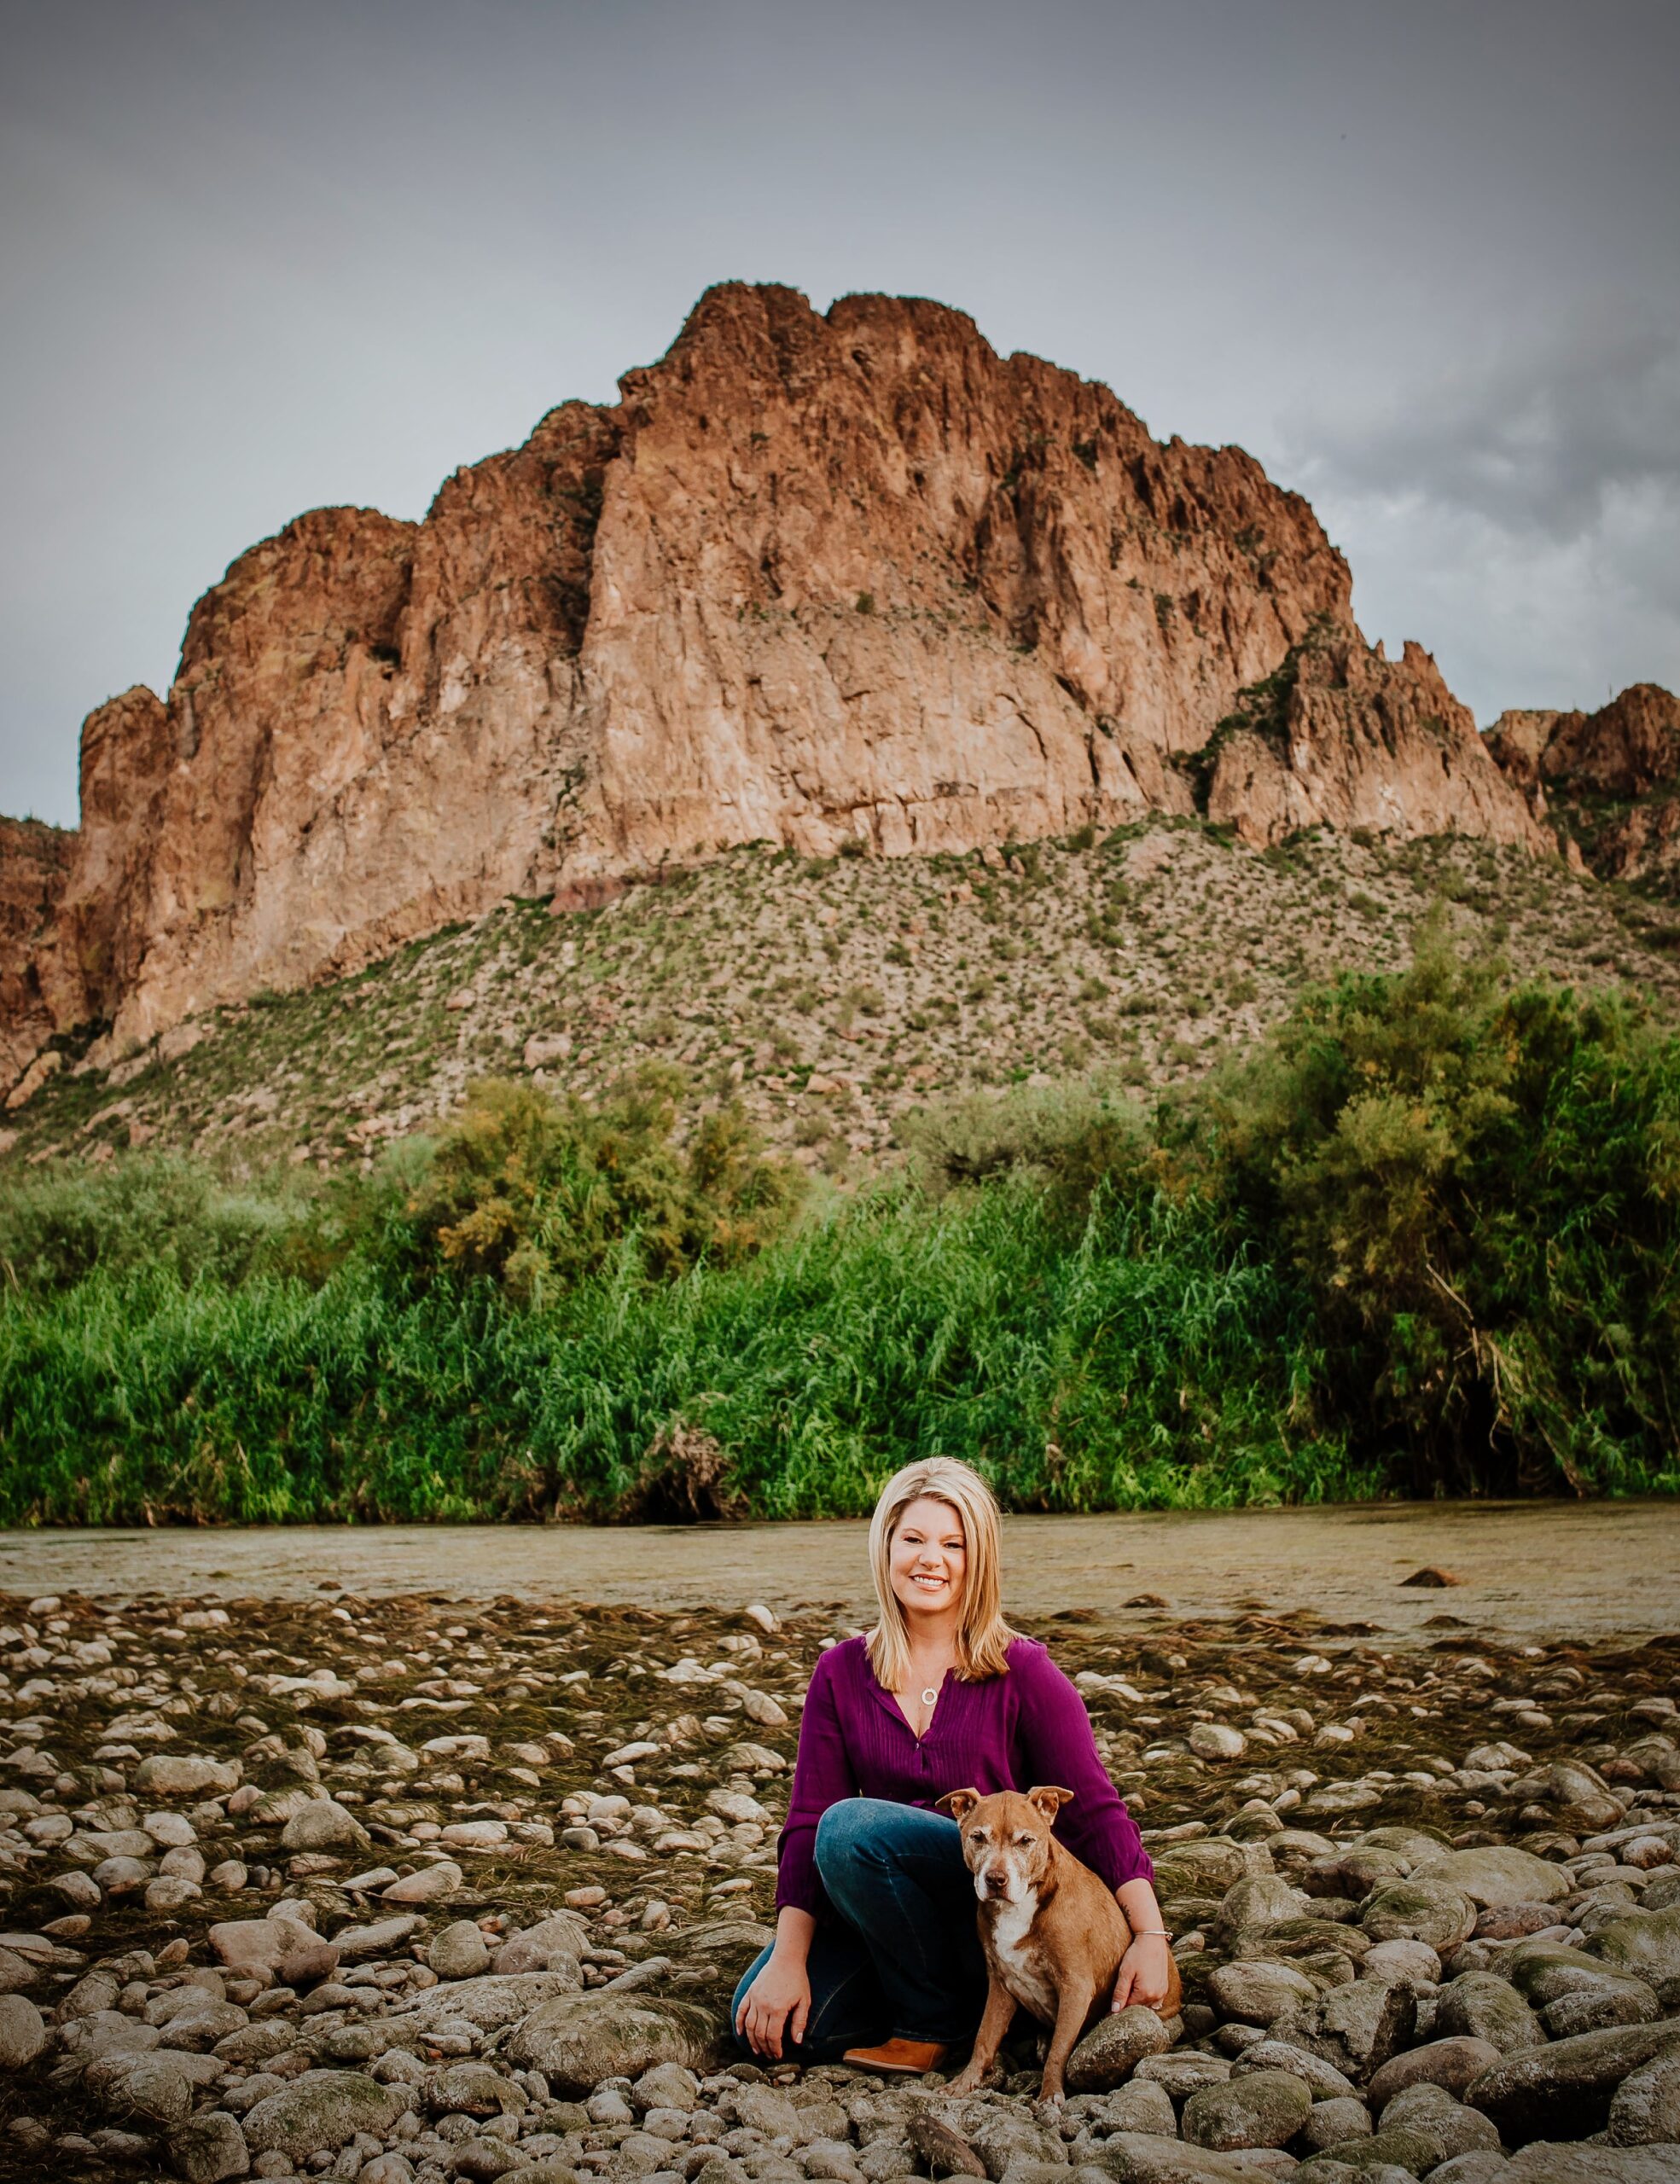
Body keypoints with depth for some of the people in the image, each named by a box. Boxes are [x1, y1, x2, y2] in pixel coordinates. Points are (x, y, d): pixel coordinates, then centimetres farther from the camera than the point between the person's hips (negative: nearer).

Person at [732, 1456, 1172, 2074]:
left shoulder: (1023, 1674, -6)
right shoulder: (841, 1674, 2)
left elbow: (1094, 1810, -7)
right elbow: (807, 1820, -2)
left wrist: (1150, 1937, -18)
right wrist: (788, 1959, -13)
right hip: (887, 1911, 4)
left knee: (852, 1827, -29)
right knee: (766, 2022, -19)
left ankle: (937, 2021, -8)